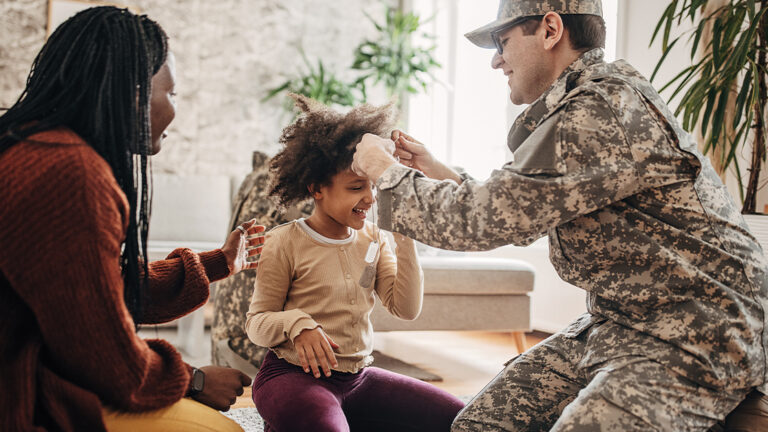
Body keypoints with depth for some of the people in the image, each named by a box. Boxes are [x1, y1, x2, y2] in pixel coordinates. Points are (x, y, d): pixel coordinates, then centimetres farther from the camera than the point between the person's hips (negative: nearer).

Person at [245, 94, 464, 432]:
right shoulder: (285, 242, -5)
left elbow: (406, 308, 1)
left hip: (357, 377, 7)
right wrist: (297, 324, -25)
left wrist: (404, 236, -4)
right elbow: (256, 322, -3)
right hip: (295, 375, -7)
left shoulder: (371, 238, 10)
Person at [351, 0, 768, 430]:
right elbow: (519, 218, 22)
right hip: (615, 324, 10)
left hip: (689, 344, -9)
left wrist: (387, 170, -4)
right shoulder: (582, 104, 12)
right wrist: (434, 171, 18)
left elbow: (482, 219, -19)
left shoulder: (604, 113, -20)